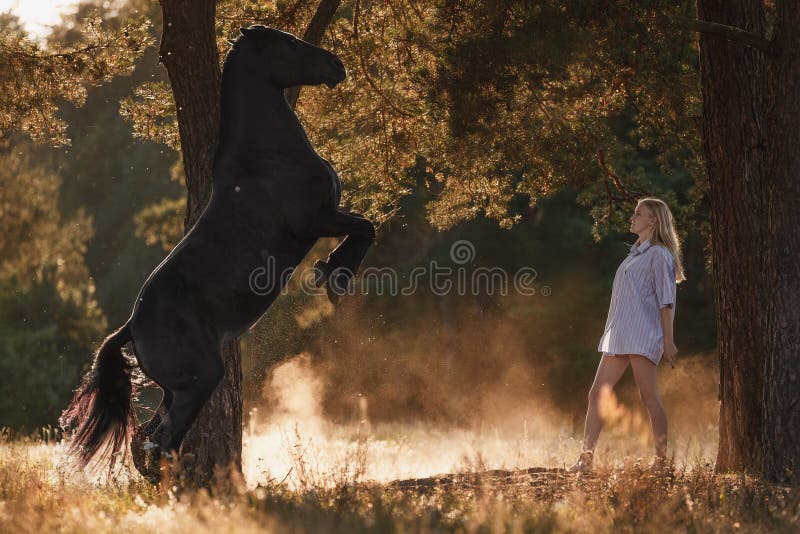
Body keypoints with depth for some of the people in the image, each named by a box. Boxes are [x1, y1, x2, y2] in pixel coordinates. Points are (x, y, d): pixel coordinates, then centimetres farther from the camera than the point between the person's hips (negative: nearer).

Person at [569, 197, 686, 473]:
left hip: (642, 335, -9)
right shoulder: (635, 253, 22)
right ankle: (585, 458, 3)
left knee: (649, 396, -8)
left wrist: (668, 340, -15)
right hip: (618, 334, 9)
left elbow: (666, 301, -9)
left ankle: (662, 459, -3)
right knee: (597, 394, 3)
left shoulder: (659, 254, -4)